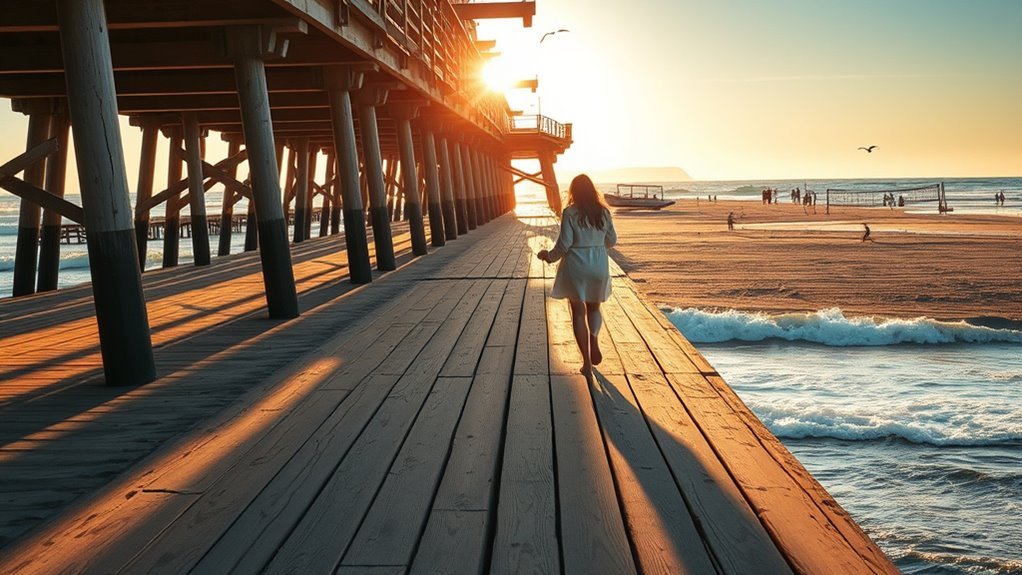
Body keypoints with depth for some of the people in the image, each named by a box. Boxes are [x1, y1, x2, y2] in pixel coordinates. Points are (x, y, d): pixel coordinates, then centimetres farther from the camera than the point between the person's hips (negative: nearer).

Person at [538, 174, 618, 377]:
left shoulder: (570, 213, -10)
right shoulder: (603, 212, 1)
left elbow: (564, 244, -11)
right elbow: (612, 240, 9)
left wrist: (549, 256, 7)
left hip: (576, 265, -3)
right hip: (599, 266, 3)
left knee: (578, 313, 7)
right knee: (594, 308, 22)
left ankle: (587, 362, 5)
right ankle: (594, 342, -7)